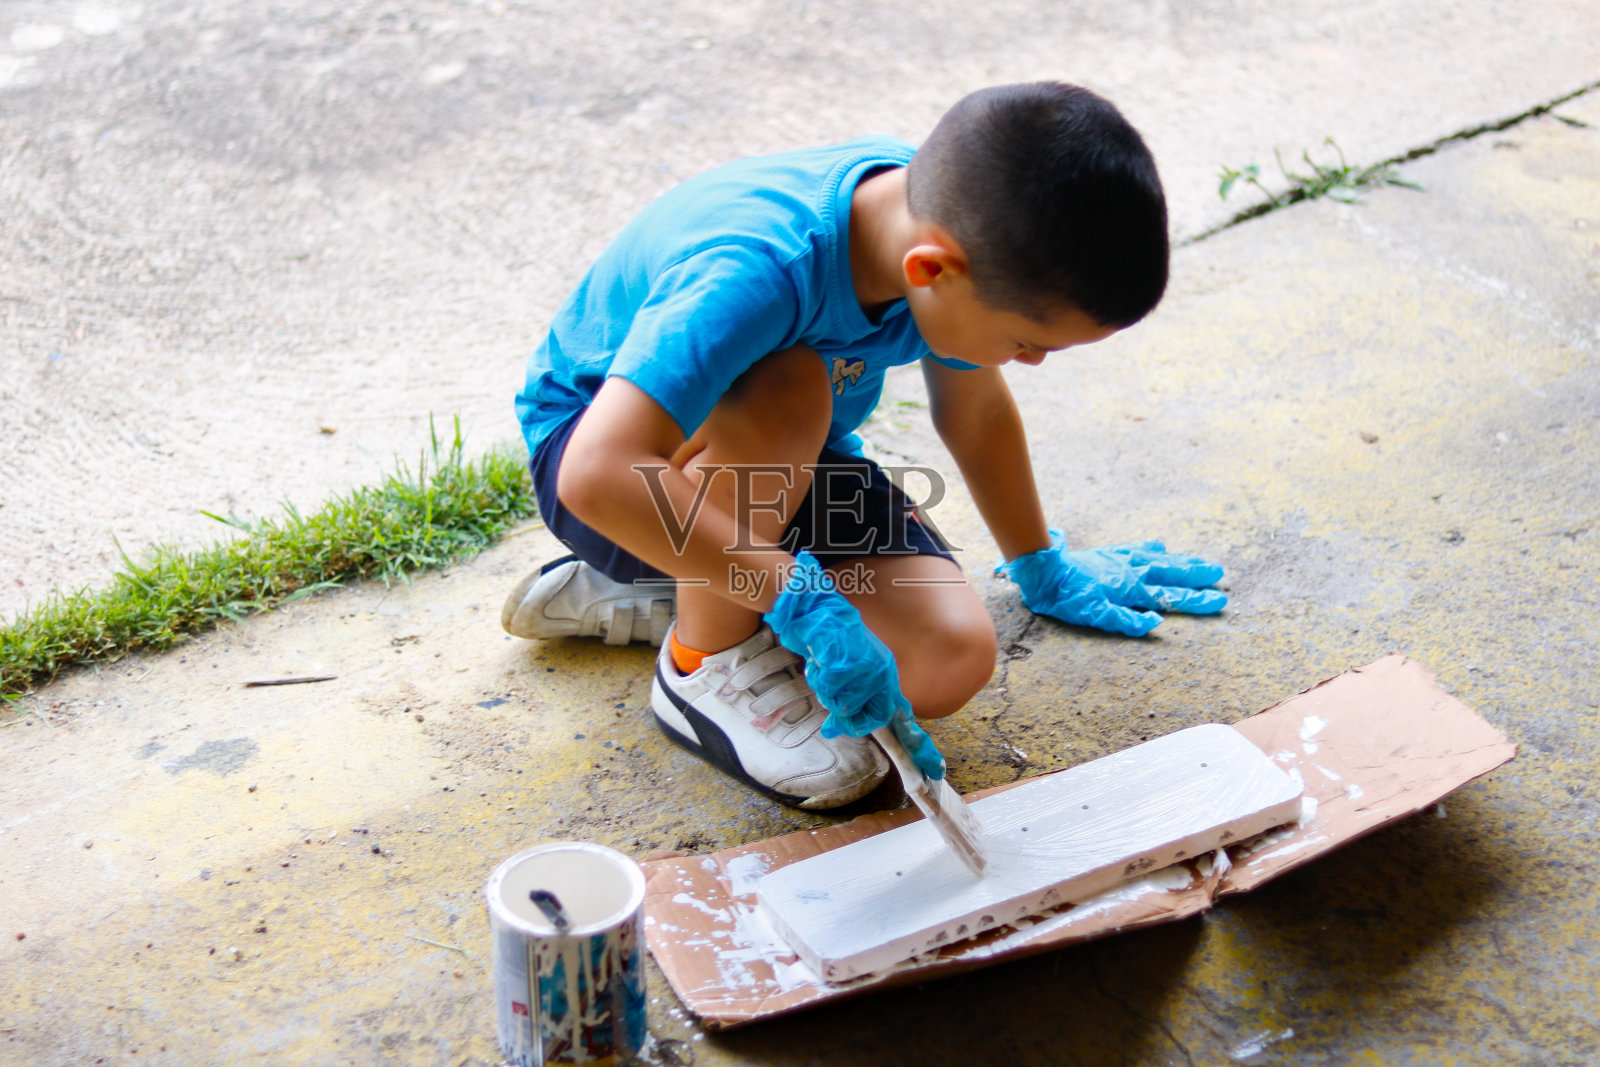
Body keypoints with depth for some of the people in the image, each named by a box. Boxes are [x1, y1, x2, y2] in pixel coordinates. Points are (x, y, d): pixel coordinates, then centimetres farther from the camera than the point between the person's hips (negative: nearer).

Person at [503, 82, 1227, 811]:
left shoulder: (940, 213, -17)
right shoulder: (754, 271, -40)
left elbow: (974, 410, 2)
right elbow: (598, 477, -48)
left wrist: (1045, 572, 15)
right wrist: (803, 600, -44)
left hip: (782, 462, 6)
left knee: (952, 660, -15)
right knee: (787, 389, -39)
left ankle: (664, 594, 6)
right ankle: (708, 664, -16)